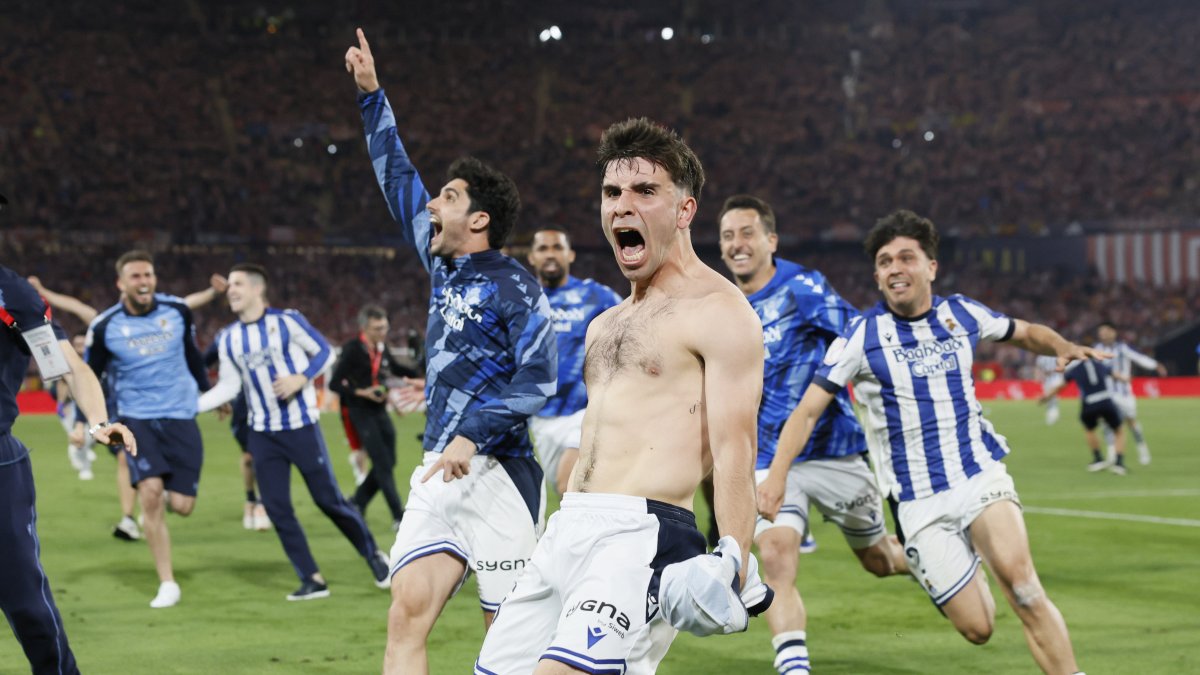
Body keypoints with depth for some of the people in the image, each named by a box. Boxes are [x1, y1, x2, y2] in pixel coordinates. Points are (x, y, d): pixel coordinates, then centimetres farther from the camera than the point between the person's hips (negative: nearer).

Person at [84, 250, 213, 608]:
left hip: (181, 417, 2)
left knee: (181, 506, -6)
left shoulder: (177, 310, -1)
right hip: (137, 419, -1)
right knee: (150, 492, -19)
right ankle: (167, 584, -8)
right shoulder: (104, 326, -7)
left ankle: (165, 496, 34)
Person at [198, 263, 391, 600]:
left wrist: (300, 379, -19)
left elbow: (324, 351, -3)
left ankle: (374, 555, 20)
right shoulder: (229, 338, 4)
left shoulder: (286, 321, -9)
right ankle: (312, 580, 8)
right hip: (262, 434, 5)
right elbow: (229, 386, 7)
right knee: (277, 509, -1)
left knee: (328, 499, -1)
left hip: (301, 426, -4)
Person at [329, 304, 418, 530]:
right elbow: (334, 384, -13)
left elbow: (395, 369, 25)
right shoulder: (352, 350, -14)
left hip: (380, 412, 7)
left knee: (387, 463, 8)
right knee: (383, 465, -11)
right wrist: (362, 393, -21)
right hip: (361, 413, -7)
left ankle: (356, 503, 24)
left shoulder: (382, 349, 7)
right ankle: (398, 517, -7)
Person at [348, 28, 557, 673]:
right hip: (438, 474, 7)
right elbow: (399, 179, 25)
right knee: (407, 614, -7)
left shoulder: (514, 286, -5)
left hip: (495, 471, -7)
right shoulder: (444, 267, 16)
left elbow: (536, 379, -14)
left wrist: (472, 437, -22)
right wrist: (372, 96, 27)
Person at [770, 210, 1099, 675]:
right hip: (919, 501, -1)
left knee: (1020, 580, -26)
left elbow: (1026, 334, 21)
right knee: (976, 629, -4)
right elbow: (807, 411, -7)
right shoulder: (862, 335, -6)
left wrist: (1062, 347, -2)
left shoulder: (961, 314, 3)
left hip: (980, 475, 1)